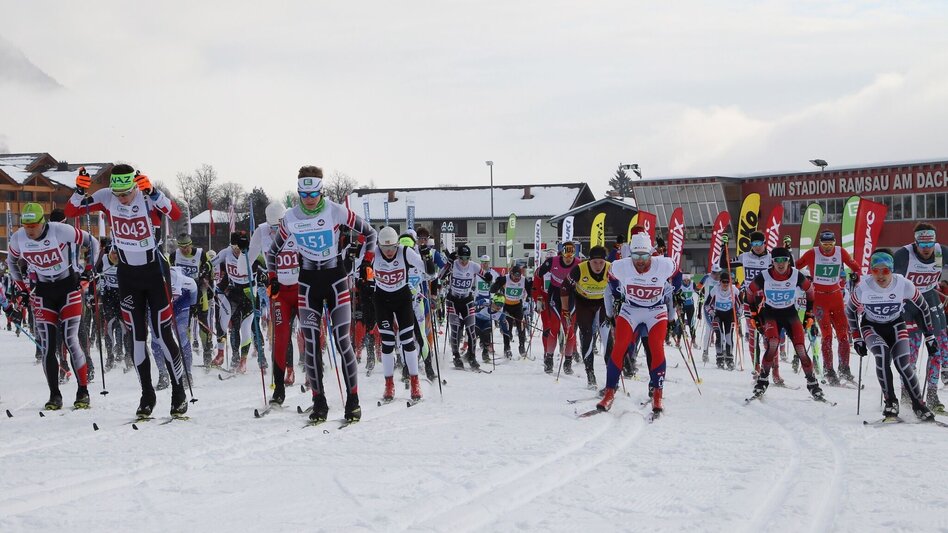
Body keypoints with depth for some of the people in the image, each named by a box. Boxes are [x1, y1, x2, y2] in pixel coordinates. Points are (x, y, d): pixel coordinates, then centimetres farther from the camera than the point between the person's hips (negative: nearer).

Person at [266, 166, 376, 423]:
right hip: (308, 283, 2)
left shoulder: (336, 212, -9)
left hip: (336, 279, -2)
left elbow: (369, 233, 3)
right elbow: (273, 251, 15)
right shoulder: (291, 218, -1)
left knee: (342, 340, -7)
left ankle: (353, 402, -1)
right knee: (311, 343, -4)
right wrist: (273, 278, 11)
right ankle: (319, 403, 3)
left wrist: (366, 262, 1)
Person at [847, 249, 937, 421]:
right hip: (871, 327, 0)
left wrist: (929, 336, -2)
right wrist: (857, 338, -3)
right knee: (882, 355, -30)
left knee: (903, 364, -20)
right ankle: (890, 401, -19)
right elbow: (850, 310, -4)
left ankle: (918, 404, -2)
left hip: (895, 325, 0)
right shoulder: (863, 288, -23)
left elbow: (924, 307, -6)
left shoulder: (904, 285, -23)